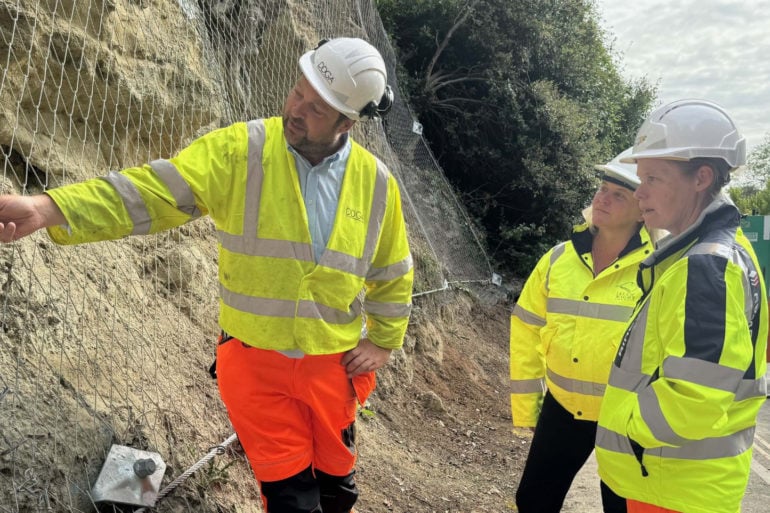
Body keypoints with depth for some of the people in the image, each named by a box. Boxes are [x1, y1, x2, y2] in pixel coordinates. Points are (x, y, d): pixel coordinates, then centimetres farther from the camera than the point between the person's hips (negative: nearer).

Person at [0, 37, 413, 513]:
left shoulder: (375, 182, -5)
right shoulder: (241, 151, -14)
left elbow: (393, 273, 8)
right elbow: (155, 191, -25)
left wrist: (383, 343, 5)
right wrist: (48, 207, -37)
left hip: (334, 363, 2)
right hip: (255, 360, -2)